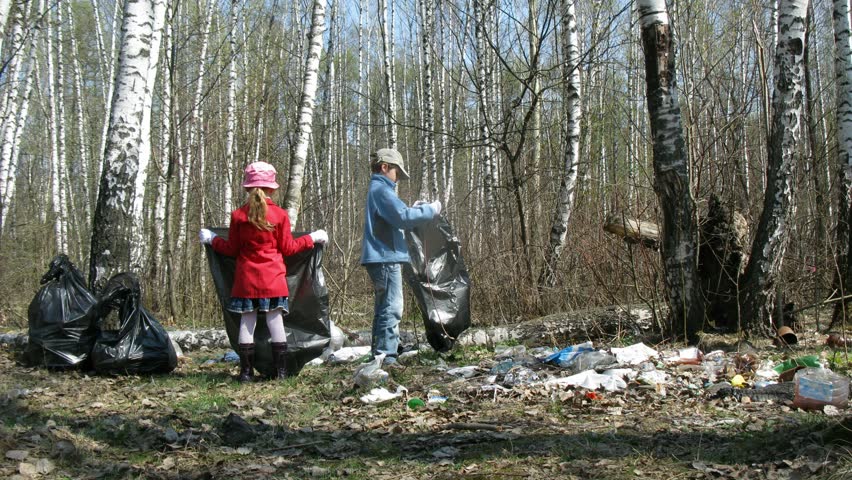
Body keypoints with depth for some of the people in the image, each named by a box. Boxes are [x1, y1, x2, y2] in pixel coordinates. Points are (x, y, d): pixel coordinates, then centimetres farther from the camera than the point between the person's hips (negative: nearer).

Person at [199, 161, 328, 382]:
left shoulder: (238, 215, 0)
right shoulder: (280, 214, -4)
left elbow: (231, 249, 6)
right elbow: (287, 248, 0)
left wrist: (211, 239, 24)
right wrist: (312, 238, 14)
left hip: (246, 279, 1)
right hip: (273, 279, -1)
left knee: (246, 323, 6)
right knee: (275, 321, 2)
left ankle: (246, 372, 7)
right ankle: (281, 371, 3)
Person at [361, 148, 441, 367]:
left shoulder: (377, 189, 22)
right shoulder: (382, 189, -11)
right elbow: (403, 217, -19)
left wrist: (414, 209, 15)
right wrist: (430, 210, -8)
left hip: (380, 257, 11)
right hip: (386, 257, -11)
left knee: (383, 308, 14)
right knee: (392, 308, -11)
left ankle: (378, 355, 19)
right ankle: (387, 356, -12)